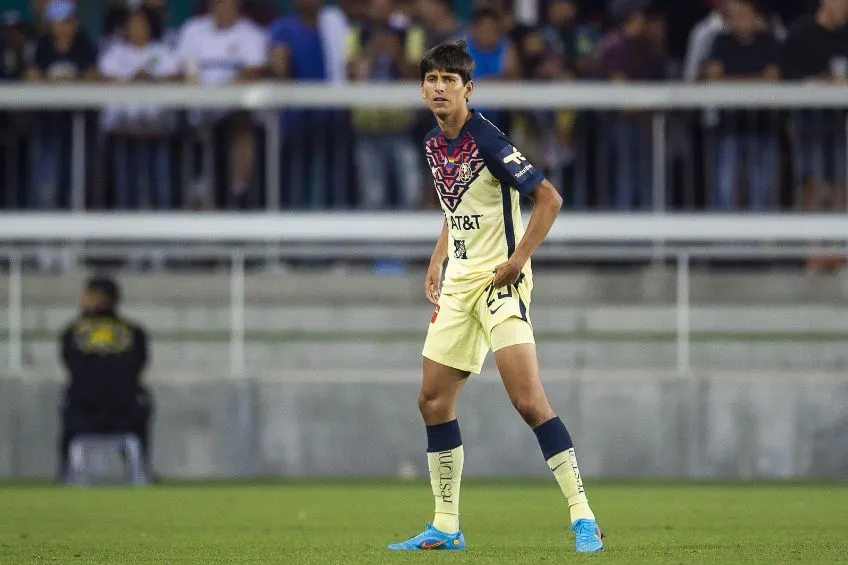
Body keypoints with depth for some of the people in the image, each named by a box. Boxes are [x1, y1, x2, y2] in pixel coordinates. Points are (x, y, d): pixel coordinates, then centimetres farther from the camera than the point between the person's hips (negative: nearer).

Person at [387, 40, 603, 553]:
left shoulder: (487, 139, -15)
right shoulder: (434, 145, 9)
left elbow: (549, 198, -16)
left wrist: (517, 259, -20)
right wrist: (437, 262, 15)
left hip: (500, 280, -8)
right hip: (459, 281, 8)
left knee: (528, 400, -18)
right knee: (434, 400, 7)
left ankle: (583, 518, -15)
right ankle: (446, 527, 16)